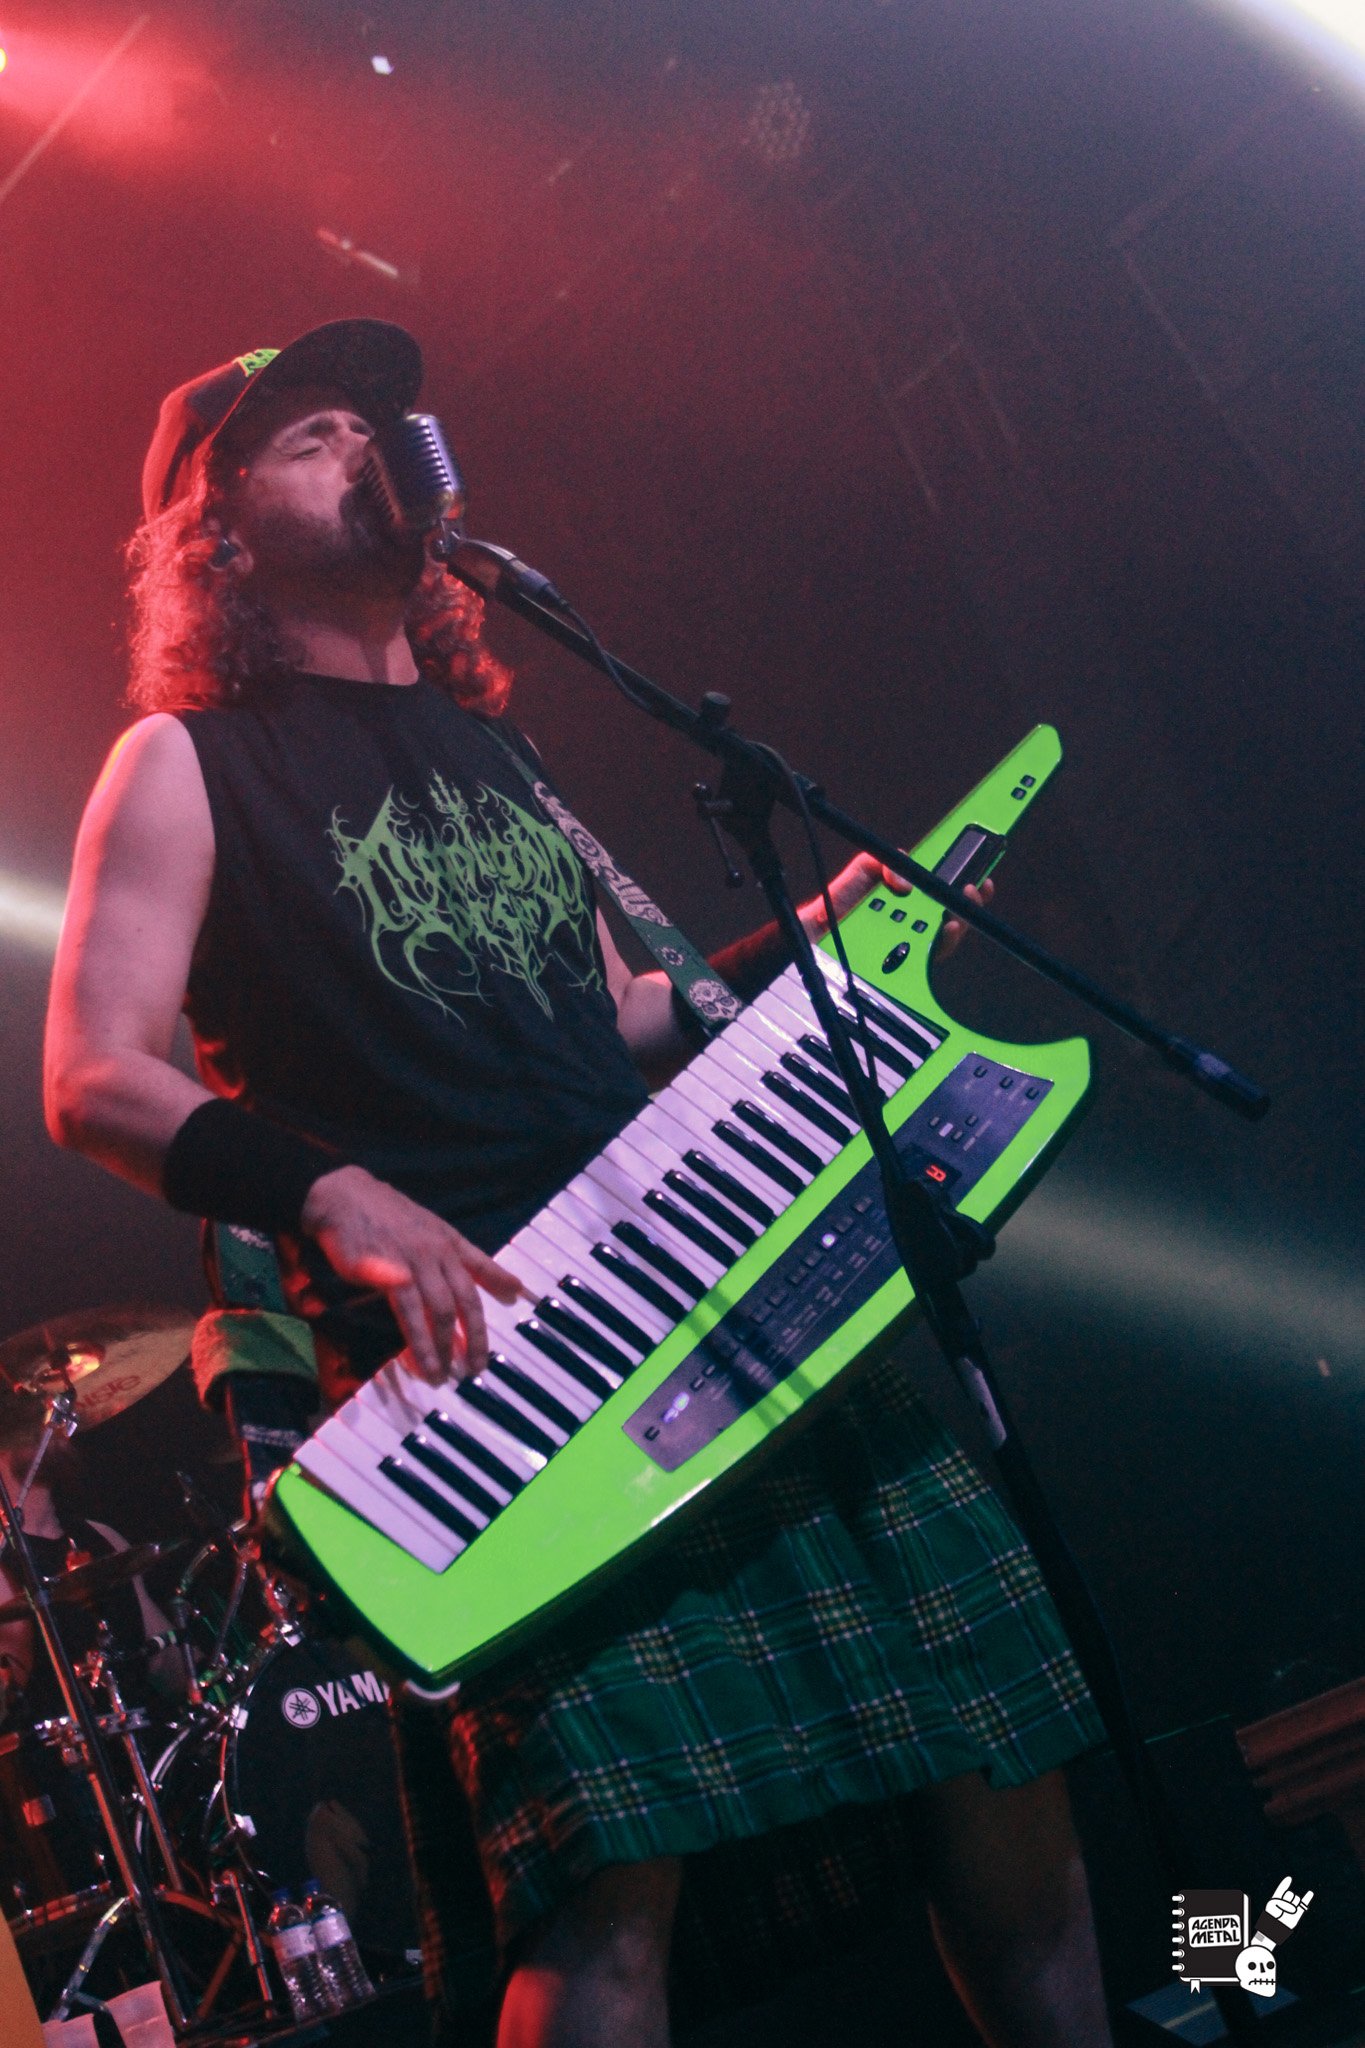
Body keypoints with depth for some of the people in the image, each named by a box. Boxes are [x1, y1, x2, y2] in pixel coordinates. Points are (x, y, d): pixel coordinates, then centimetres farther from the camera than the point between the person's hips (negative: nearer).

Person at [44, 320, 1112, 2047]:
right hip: (484, 1343, -6)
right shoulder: (190, 764, 4)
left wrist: (801, 947, 15)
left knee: (1000, 1747, 5)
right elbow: (95, 1081, -6)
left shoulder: (481, 738, 24)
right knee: (611, 1871, -18)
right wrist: (330, 1192, -22)